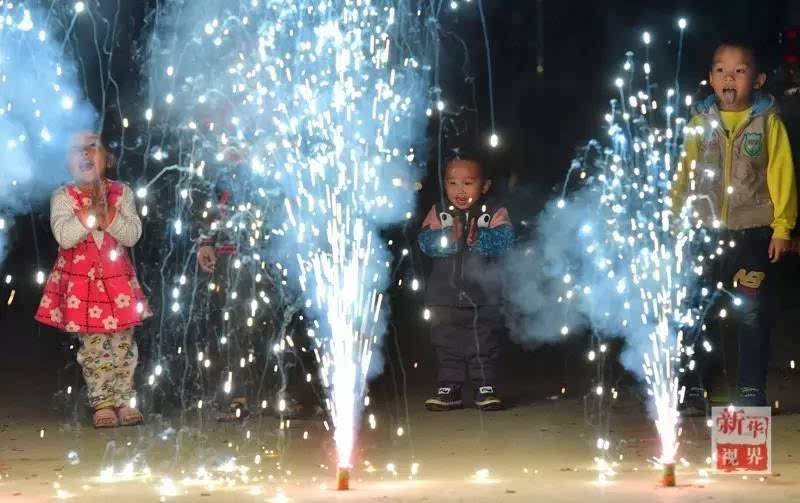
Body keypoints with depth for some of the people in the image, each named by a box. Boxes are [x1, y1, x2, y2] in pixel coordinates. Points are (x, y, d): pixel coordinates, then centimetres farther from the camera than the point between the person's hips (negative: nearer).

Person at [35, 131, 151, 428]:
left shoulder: (121, 193, 1)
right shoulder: (63, 198, -4)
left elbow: (132, 235, -9)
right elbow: (64, 237, -19)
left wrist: (106, 211, -20)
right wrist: (92, 208, -23)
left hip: (117, 278, 1)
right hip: (80, 279, -1)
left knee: (123, 342, 2)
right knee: (93, 344, 0)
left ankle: (124, 400, 10)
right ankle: (102, 403, 7)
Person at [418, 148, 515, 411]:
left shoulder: (495, 212, -3)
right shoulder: (438, 212, 2)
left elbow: (504, 239, -19)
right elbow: (426, 241, -11)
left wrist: (477, 238, -33)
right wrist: (449, 237, -28)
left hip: (483, 294, -2)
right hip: (445, 295, 2)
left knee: (485, 343, 4)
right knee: (447, 344, 8)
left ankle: (486, 387, 12)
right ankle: (448, 388, 15)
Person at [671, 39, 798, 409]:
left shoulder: (768, 121, -3)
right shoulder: (701, 121, 5)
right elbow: (684, 172, 8)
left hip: (753, 231, -2)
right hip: (705, 232, 3)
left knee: (752, 314, 2)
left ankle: (751, 390, 11)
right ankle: (692, 388, 15)